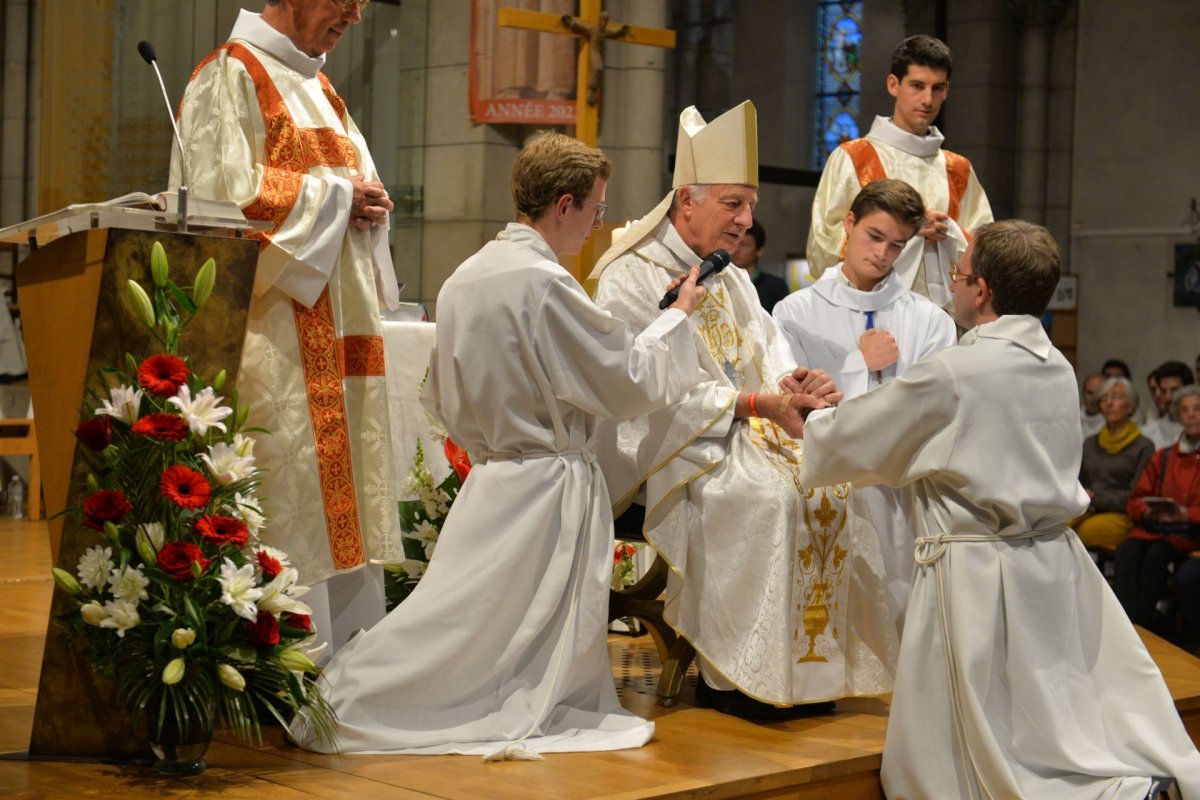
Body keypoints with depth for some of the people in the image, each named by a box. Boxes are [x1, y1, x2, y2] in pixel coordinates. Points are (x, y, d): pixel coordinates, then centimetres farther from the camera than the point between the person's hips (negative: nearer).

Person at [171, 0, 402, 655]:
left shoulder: (318, 89, 22)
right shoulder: (232, 75, -5)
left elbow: (358, 182, 25)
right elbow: (226, 190, -17)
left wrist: (368, 206, 1)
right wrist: (336, 194, -11)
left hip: (339, 333, 9)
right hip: (273, 325, -9)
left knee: (342, 495, 8)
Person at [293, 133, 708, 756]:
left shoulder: (463, 279, 9)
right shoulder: (545, 283, -17)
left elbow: (442, 401, 16)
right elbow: (632, 381, -10)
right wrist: (677, 316, 4)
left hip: (488, 479, 9)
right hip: (548, 487, -9)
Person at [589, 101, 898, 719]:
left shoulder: (731, 281, 20)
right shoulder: (630, 280, -7)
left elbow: (771, 355, 13)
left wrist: (798, 383, -11)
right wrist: (756, 403, -19)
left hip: (750, 434, 8)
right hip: (672, 448, -8)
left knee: (832, 483, -14)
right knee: (766, 494, -31)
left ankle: (814, 663, -9)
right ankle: (731, 674, -22)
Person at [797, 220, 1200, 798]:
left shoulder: (950, 374, -15)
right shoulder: (1058, 370, 7)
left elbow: (851, 442, -4)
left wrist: (802, 420, 17)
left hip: (976, 571, -7)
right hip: (1055, 561, 7)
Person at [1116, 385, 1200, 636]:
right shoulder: (1162, 458, 22)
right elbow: (1136, 500, 17)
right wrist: (1148, 512, -5)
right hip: (1155, 527, 4)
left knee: (1157, 553, -35)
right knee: (1127, 550, -30)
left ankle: (1142, 621, -30)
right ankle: (1128, 620, -38)